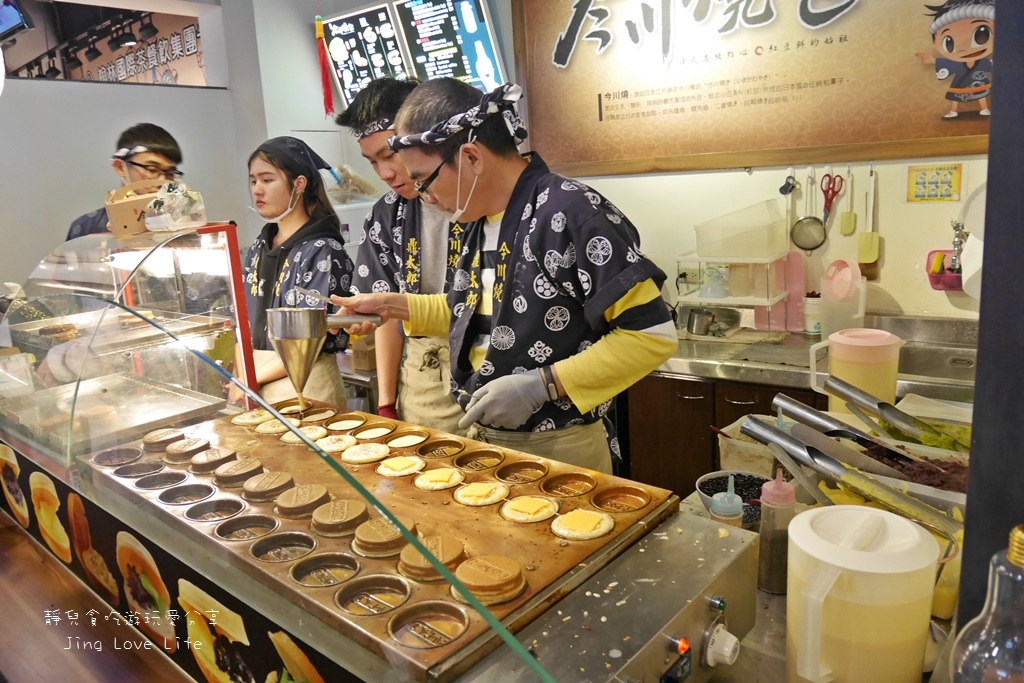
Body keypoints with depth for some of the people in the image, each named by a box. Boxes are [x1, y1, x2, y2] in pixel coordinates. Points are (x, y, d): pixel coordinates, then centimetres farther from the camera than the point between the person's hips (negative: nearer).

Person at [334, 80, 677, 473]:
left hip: (558, 449, -7)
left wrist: (542, 385, -24)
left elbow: (653, 334, -22)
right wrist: (392, 305, 7)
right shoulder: (471, 221, 3)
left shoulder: (571, 212, -22)